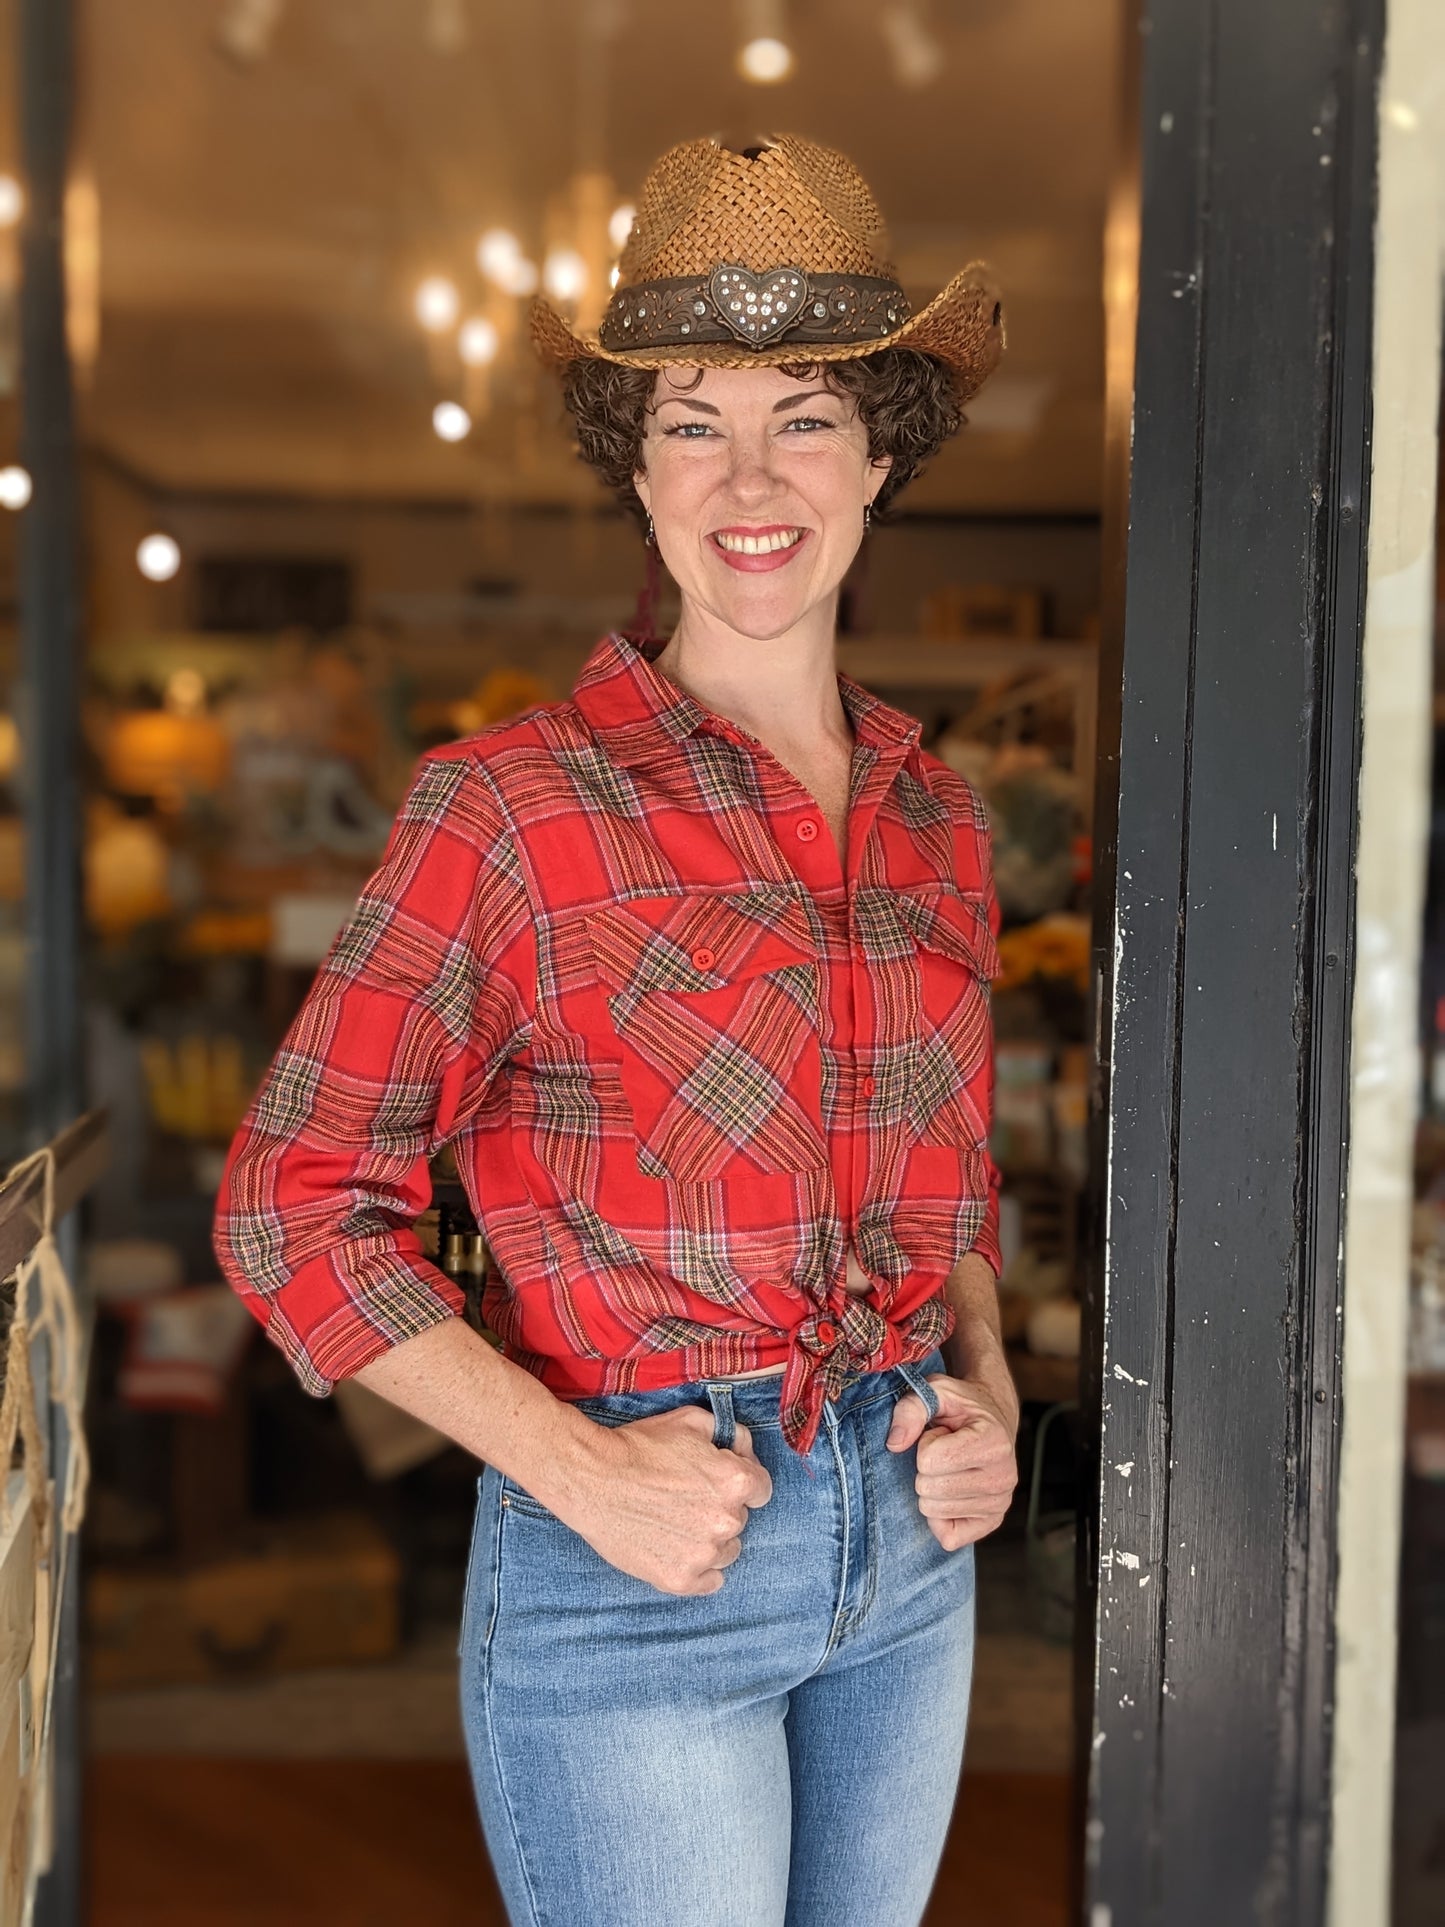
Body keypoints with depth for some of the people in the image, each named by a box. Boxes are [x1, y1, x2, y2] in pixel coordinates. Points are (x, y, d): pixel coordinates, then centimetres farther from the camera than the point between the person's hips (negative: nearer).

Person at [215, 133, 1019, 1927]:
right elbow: (293, 1203, -10)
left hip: (907, 1542, 6)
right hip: (632, 1574, -5)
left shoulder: (938, 817, 5)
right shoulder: (509, 804, -11)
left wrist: (986, 1389, 0)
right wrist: (578, 1470, -17)